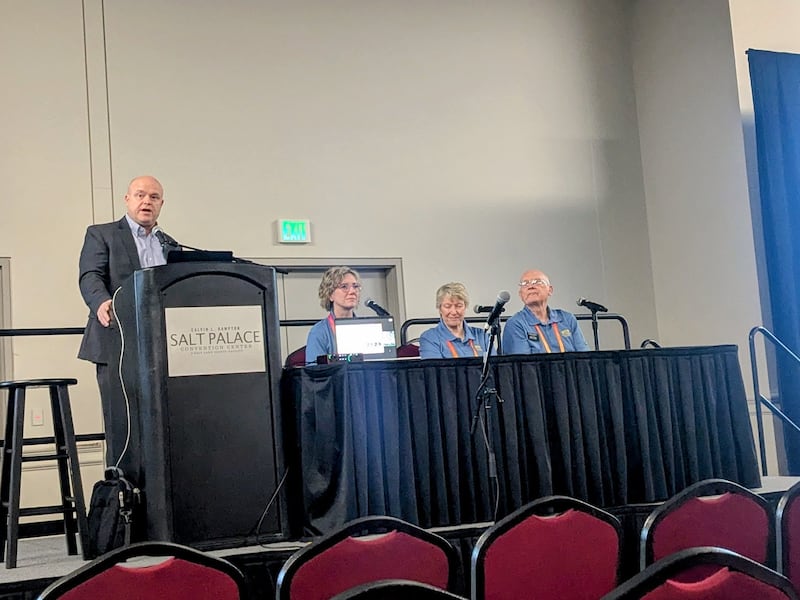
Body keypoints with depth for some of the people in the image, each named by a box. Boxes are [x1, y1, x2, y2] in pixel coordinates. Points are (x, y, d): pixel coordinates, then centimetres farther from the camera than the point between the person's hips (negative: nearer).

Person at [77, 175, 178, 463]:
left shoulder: (170, 245, 21)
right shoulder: (101, 234, 8)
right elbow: (90, 276, -7)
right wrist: (102, 303, -28)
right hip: (118, 345, -4)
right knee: (121, 425, -5)